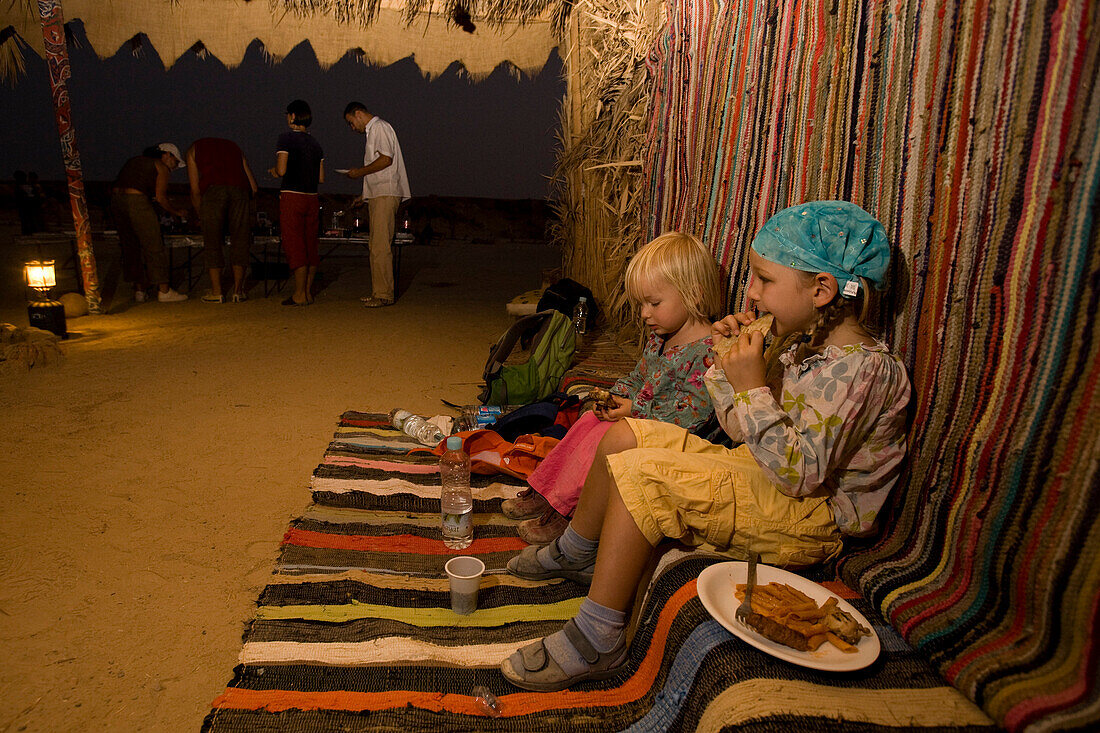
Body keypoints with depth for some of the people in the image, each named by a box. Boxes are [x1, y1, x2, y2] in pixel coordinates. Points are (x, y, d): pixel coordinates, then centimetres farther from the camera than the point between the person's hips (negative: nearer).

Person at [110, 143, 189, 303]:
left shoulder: (135, 160, 28)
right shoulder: (161, 167, 6)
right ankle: (164, 291, 0)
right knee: (154, 246, -2)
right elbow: (160, 197, -4)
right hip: (136, 201, -8)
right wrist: (176, 212, 9)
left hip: (116, 199, 8)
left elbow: (119, 185, 22)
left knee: (130, 246, 14)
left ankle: (139, 289, 17)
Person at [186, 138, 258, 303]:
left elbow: (195, 190, 18)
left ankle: (216, 292, 9)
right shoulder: (233, 147, 36)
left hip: (213, 190, -2)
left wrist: (201, 216, 29)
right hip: (239, 189, 2)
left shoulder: (193, 149, 28)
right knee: (240, 241, 10)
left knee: (212, 242, 7)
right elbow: (253, 187, 24)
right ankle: (238, 291, 10)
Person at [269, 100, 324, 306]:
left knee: (295, 246, -3)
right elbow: (321, 178, 11)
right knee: (311, 246, 8)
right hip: (312, 198, 6)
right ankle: (308, 291, 13)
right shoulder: (315, 144, 13)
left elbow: (281, 170, -13)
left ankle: (299, 294, -3)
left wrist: (273, 170, 9)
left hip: (292, 196, -6)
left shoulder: (286, 138, -5)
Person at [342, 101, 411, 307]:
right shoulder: (372, 132, 26)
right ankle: (378, 291, 11)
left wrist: (360, 171, -7)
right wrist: (364, 196, 24)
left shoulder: (380, 127, -4)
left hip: (385, 195, -10)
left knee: (380, 246, -13)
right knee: (377, 246, 8)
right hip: (377, 195, 10)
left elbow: (386, 159, -18)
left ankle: (384, 294, -12)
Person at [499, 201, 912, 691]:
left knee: (639, 473, -27)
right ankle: (575, 555, 25)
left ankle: (596, 642, -15)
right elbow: (744, 432, 12)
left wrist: (753, 389, -28)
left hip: (808, 518, -10)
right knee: (623, 435, 6)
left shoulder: (860, 367, -21)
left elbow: (802, 474, -28)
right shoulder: (809, 345, 8)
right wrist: (728, 361, 0)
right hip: (757, 480, 10)